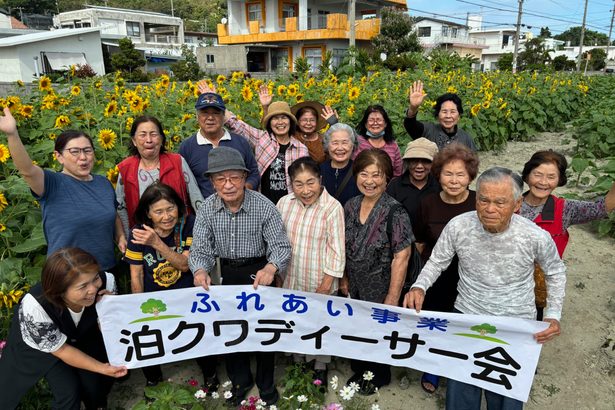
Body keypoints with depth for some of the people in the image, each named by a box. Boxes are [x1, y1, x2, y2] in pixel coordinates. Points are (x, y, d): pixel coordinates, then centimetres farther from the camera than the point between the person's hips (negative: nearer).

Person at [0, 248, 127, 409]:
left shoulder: (105, 281, -32)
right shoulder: (35, 307, -39)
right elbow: (60, 349, -22)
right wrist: (101, 367, -28)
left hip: (79, 334, 3)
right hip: (39, 346, -2)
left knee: (96, 382, -2)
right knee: (68, 390, -11)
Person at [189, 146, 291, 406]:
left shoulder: (264, 206, -20)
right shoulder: (207, 209, -10)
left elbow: (280, 246, -21)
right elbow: (200, 249, -11)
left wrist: (271, 267, -42)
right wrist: (200, 270, -33)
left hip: (258, 272, -3)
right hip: (226, 274, 3)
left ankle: (266, 384, 38)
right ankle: (240, 380, 43)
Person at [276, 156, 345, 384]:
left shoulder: (332, 207, -18)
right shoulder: (284, 203, -5)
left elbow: (336, 248, -13)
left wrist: (328, 280, -12)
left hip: (319, 281, -3)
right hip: (290, 279, 4)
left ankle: (320, 367, 38)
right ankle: (298, 361, 44)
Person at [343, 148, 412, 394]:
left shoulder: (395, 212, -19)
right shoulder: (350, 207, -2)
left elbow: (401, 258, -19)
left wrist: (392, 298, -18)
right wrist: (344, 279, 10)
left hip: (380, 290, -4)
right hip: (355, 289, 5)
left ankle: (379, 376, 43)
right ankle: (359, 370, 46)